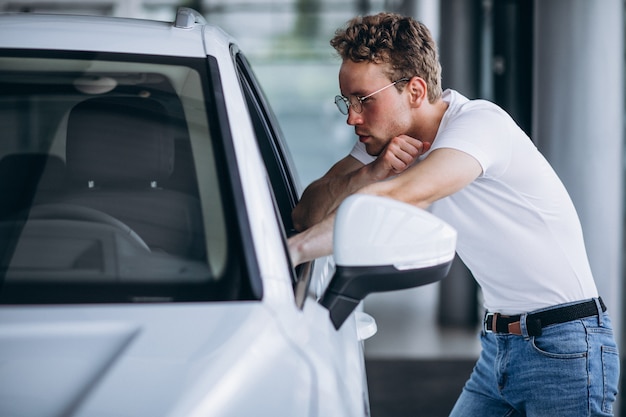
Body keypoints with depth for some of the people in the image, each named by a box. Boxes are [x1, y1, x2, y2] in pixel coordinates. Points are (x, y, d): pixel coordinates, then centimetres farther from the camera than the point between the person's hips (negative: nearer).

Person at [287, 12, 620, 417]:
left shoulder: (480, 122, -21)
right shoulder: (384, 140, 5)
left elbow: (399, 199, -37)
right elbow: (309, 211, -2)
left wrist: (292, 250, -45)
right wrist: (373, 170, -20)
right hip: (500, 342, 7)